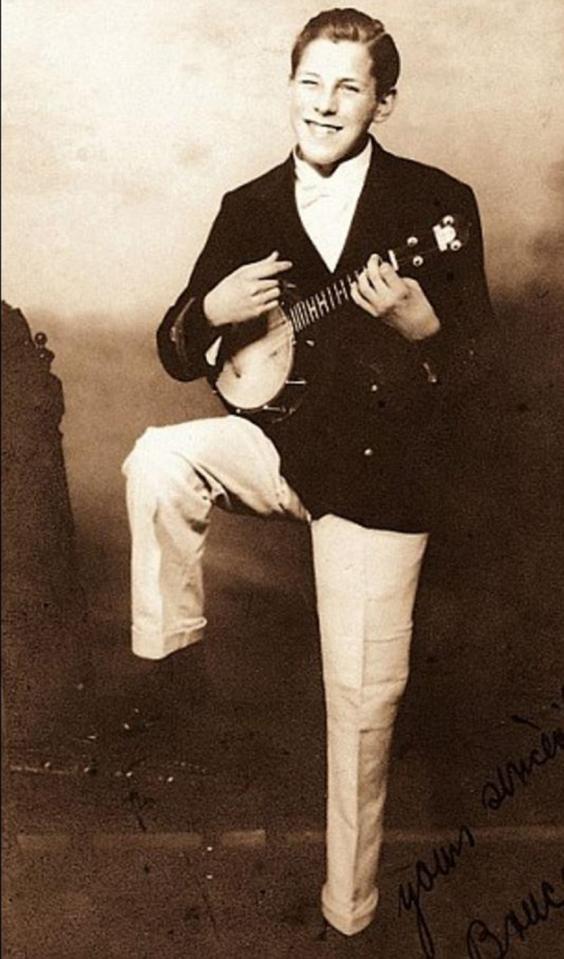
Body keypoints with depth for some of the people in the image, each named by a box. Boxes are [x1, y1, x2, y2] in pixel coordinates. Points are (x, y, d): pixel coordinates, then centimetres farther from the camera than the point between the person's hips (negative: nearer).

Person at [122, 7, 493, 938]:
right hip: (279, 438, 3)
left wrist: (415, 321, -27)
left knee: (364, 695, 3)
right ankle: (169, 650, 1)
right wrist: (213, 312, -15)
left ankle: (347, 905, 27)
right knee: (157, 461, -27)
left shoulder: (437, 202, -4)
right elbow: (178, 351, 8)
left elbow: (469, 366, -6)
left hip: (382, 468, -3)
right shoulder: (249, 207, 5)